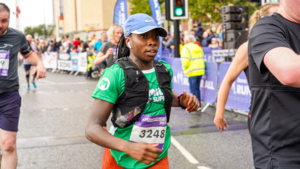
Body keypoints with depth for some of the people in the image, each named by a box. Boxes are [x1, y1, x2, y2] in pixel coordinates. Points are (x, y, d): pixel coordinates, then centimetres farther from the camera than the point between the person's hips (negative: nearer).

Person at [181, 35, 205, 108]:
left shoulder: (186, 49, -9)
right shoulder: (199, 48, 14)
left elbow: (185, 61, -16)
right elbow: (202, 59, 17)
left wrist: (185, 68, 0)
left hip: (192, 71, -7)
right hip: (201, 70, 7)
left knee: (193, 89, -1)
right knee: (197, 87, 15)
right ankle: (199, 104, 19)